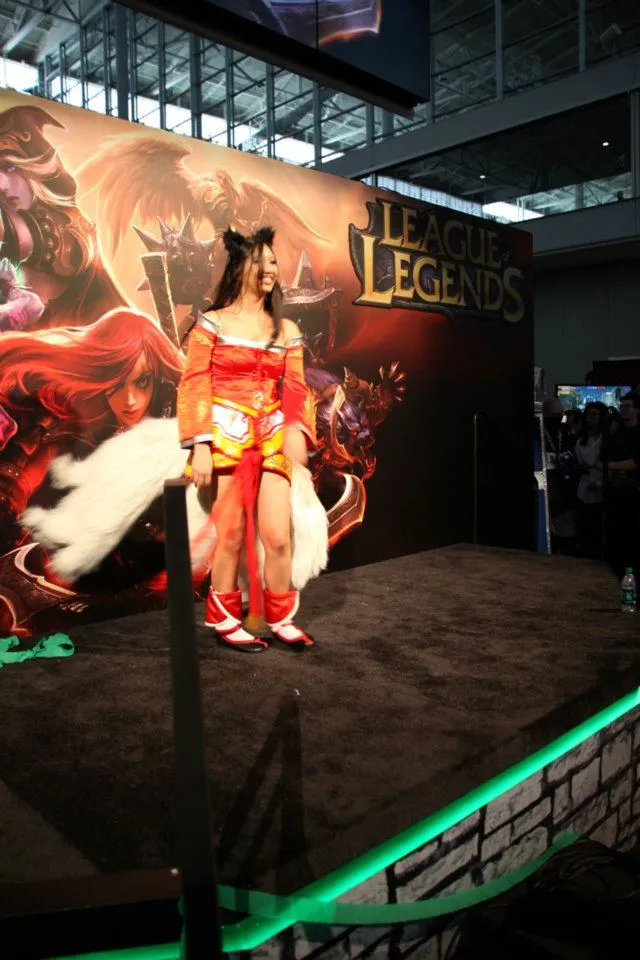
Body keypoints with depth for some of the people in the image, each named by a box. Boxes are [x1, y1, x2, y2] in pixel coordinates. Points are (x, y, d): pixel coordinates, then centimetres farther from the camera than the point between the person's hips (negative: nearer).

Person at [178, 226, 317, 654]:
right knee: (231, 534, 0)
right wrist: (200, 446, -12)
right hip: (226, 437, -3)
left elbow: (296, 388, 7)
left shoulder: (286, 329, 13)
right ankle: (224, 618, 19)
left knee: (278, 535, -1)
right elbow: (194, 385, -3)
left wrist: (297, 429, -13)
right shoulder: (212, 322, 2)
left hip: (272, 440, 3)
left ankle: (280, 617, 18)